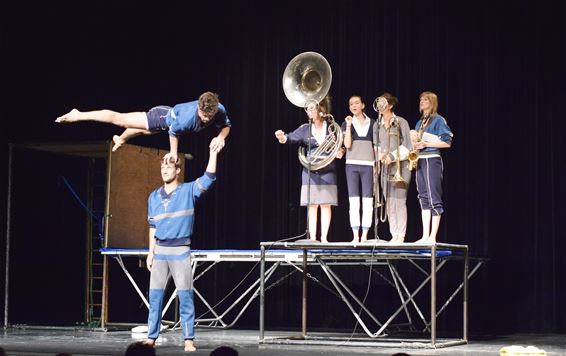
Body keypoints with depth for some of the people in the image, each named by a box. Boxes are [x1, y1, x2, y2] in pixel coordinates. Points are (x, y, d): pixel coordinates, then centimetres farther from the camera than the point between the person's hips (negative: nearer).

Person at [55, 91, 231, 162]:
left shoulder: (219, 110, -31)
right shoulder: (188, 117, -45)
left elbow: (227, 126, -11)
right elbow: (173, 131, -26)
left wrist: (221, 136, -33)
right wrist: (173, 152, -12)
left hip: (170, 116, 6)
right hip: (163, 116, -6)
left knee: (142, 130, 35)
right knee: (119, 118, 5)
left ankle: (121, 139, 68)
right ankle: (77, 115, 19)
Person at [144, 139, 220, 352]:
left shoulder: (189, 190, -1)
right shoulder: (154, 197, 10)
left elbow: (209, 178, -15)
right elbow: (153, 227, 15)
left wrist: (213, 154, -24)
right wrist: (151, 252, 10)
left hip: (181, 250, -3)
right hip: (160, 250, 4)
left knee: (185, 296, -4)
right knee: (155, 296, 3)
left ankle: (188, 340, -1)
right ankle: (151, 337, 9)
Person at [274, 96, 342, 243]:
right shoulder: (305, 129, 5)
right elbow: (292, 138, -9)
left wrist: (340, 152, -11)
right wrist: (282, 137, -31)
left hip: (327, 171, -1)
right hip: (310, 171, 1)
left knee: (325, 204, -2)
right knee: (312, 205, 1)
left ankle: (324, 237, 2)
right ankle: (312, 238, 3)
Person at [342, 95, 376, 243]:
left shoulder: (372, 123, 10)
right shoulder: (347, 123, 8)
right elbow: (347, 144, -4)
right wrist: (349, 126, -10)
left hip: (368, 164, 0)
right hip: (352, 164, 0)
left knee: (367, 201, -3)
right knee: (354, 201, -3)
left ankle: (364, 236, 0)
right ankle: (355, 236, -2)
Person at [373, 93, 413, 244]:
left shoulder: (401, 122, -3)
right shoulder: (378, 125, 13)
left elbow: (407, 146, -6)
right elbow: (376, 145, 16)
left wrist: (392, 156, -13)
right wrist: (380, 154, -5)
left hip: (400, 165, -6)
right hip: (385, 167, 6)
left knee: (399, 200, -11)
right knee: (389, 202, 3)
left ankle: (401, 235, -10)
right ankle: (394, 235, 7)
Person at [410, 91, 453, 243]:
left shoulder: (438, 120, -4)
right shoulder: (419, 123, 19)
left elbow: (447, 142, -11)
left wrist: (426, 143, -14)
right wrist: (414, 141, 2)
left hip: (432, 160, -8)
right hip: (419, 161, 8)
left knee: (434, 198, -8)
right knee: (424, 198, 6)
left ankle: (432, 237, -9)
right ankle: (425, 236, 7)